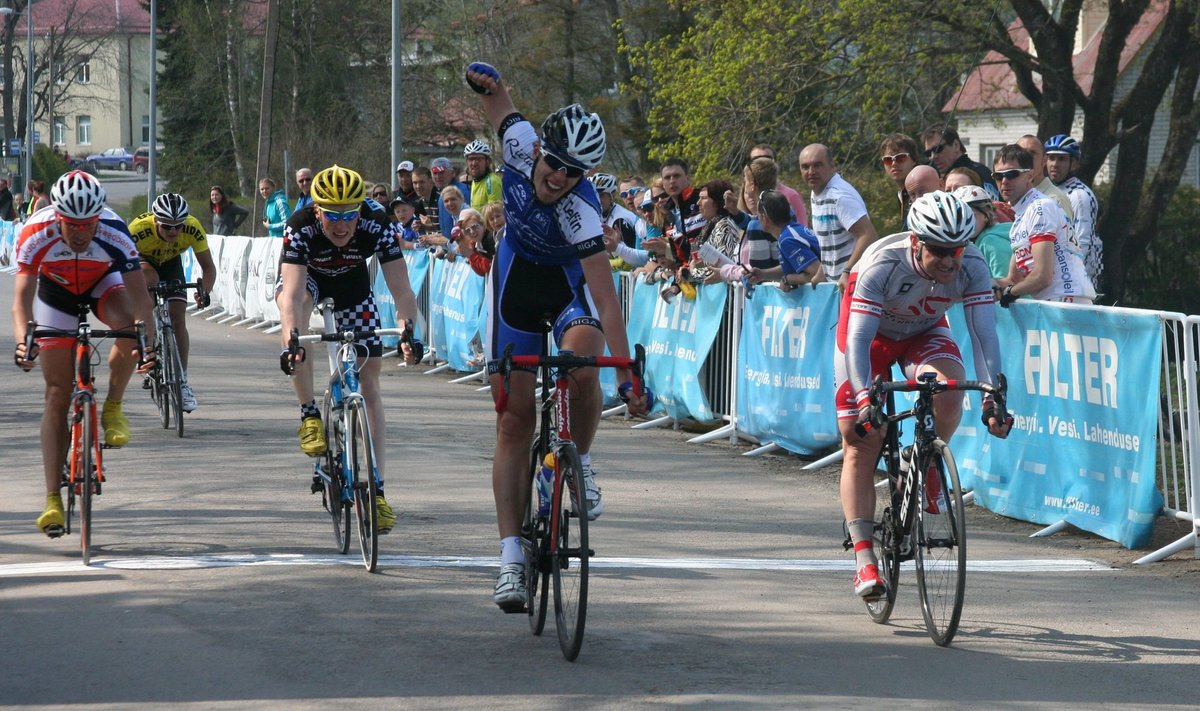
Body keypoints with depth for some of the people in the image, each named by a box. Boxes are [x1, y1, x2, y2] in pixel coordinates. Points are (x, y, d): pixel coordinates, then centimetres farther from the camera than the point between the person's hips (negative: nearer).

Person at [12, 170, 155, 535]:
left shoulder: (114, 234, -36)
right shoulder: (36, 235, -35)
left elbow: (139, 296, -39)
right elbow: (22, 296, -40)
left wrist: (150, 340, -56)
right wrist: (23, 341, -59)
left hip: (103, 283, 0)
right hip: (55, 290, 0)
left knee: (127, 323, -36)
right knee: (57, 393, -7)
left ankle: (113, 409, -9)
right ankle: (52, 499, -5)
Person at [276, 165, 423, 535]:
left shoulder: (377, 226, -33)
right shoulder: (300, 228, -37)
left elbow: (400, 288, -37)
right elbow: (294, 293, -47)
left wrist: (407, 331, -55)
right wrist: (292, 342, -63)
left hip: (352, 284, 1)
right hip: (307, 276, -1)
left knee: (368, 386, -6)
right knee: (292, 305, -38)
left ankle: (376, 490, -2)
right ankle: (309, 415, -24)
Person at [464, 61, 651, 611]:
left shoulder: (581, 211, -34)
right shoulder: (520, 144, -24)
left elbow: (606, 301, -38)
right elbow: (499, 98, 1)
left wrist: (627, 374, -44)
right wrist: (487, 79, -19)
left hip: (571, 281, -3)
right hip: (516, 276, 3)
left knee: (581, 368, -36)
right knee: (514, 419, -3)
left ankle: (580, 463, -6)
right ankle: (511, 556, -4)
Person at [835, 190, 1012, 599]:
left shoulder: (972, 267, -27)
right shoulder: (882, 265, -35)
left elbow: (984, 333, -29)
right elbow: (858, 339, -37)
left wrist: (992, 396, -41)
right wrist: (865, 400, -49)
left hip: (924, 333, 2)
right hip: (873, 334, -2)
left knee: (948, 392, -31)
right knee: (861, 446, -9)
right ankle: (864, 559, -7)